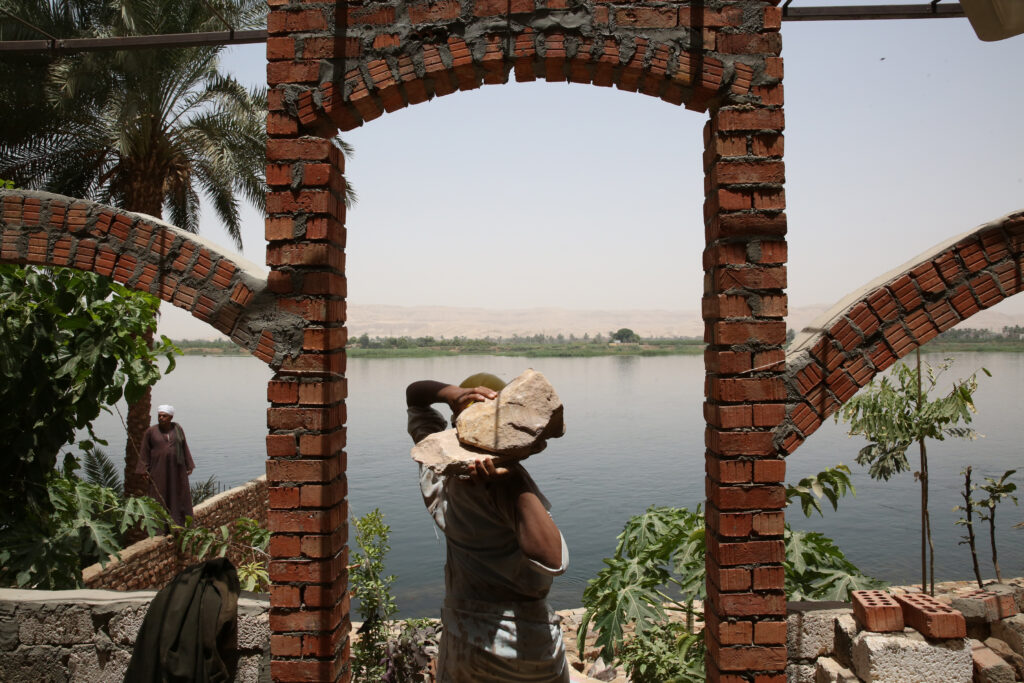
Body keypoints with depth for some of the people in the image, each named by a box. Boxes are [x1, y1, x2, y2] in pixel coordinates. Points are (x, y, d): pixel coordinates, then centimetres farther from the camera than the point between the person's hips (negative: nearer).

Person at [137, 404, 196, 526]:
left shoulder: (177, 428, 3)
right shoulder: (151, 431, -2)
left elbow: (184, 447, 8)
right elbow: (144, 451, 1)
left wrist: (188, 466, 6)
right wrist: (144, 470, -4)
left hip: (177, 469, 2)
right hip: (159, 469, -2)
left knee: (179, 496, 6)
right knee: (159, 497, -1)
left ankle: (179, 524, 14)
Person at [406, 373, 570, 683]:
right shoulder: (504, 479, -24)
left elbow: (414, 393, 8)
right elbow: (553, 561, -34)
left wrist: (452, 393, -13)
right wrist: (514, 479, -34)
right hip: (524, 642, -4)